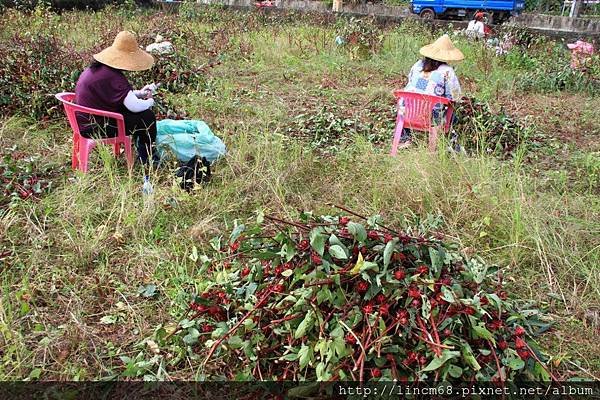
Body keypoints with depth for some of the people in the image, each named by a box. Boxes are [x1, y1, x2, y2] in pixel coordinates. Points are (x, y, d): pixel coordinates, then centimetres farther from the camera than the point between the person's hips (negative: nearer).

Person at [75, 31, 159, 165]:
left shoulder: (97, 67, 7)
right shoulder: (111, 76, -25)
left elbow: (122, 95, 22)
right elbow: (135, 106, -27)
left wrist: (139, 93, 11)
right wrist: (150, 101, -7)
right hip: (93, 128, -10)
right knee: (147, 116, -9)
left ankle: (141, 148, 28)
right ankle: (148, 158, 9)